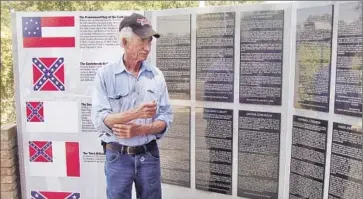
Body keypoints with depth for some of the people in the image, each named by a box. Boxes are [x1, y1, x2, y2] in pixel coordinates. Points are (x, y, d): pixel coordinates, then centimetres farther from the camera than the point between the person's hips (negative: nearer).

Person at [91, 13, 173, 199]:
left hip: (149, 154, 2)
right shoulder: (105, 74, -7)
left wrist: (140, 130, -17)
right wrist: (136, 113, -27)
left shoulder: (156, 75, 0)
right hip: (117, 156, -2)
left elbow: (166, 119, -1)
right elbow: (99, 120, -14)